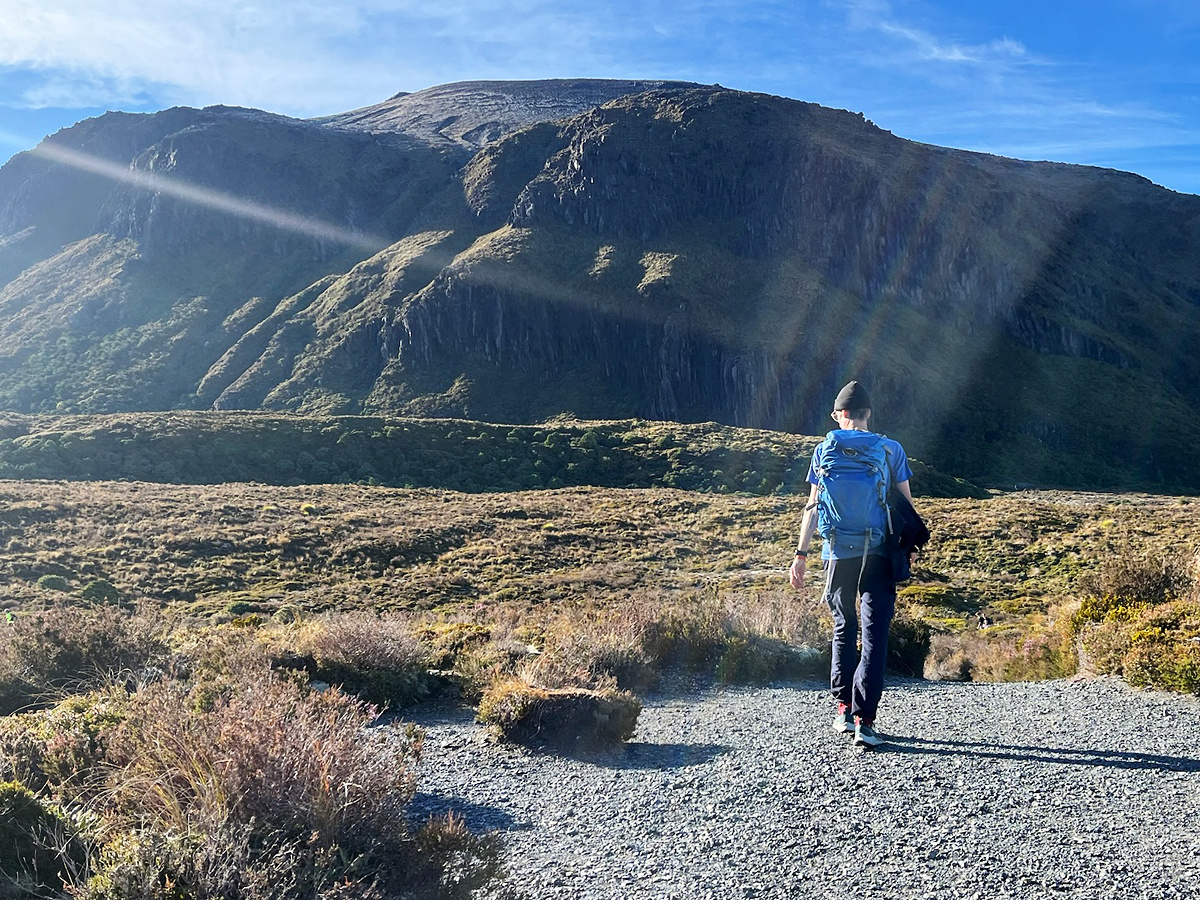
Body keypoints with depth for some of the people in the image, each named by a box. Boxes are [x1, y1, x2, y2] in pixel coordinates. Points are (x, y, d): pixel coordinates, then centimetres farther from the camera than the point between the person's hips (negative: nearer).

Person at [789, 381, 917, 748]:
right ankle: (864, 720, -8)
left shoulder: (824, 449, 4)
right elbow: (906, 503, 5)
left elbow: (814, 506, 1)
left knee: (843, 629, 17)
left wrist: (801, 554, 4)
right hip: (879, 553, -1)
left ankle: (843, 710, 21)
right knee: (874, 635, -1)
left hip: (838, 552, 1)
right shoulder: (891, 449, 4)